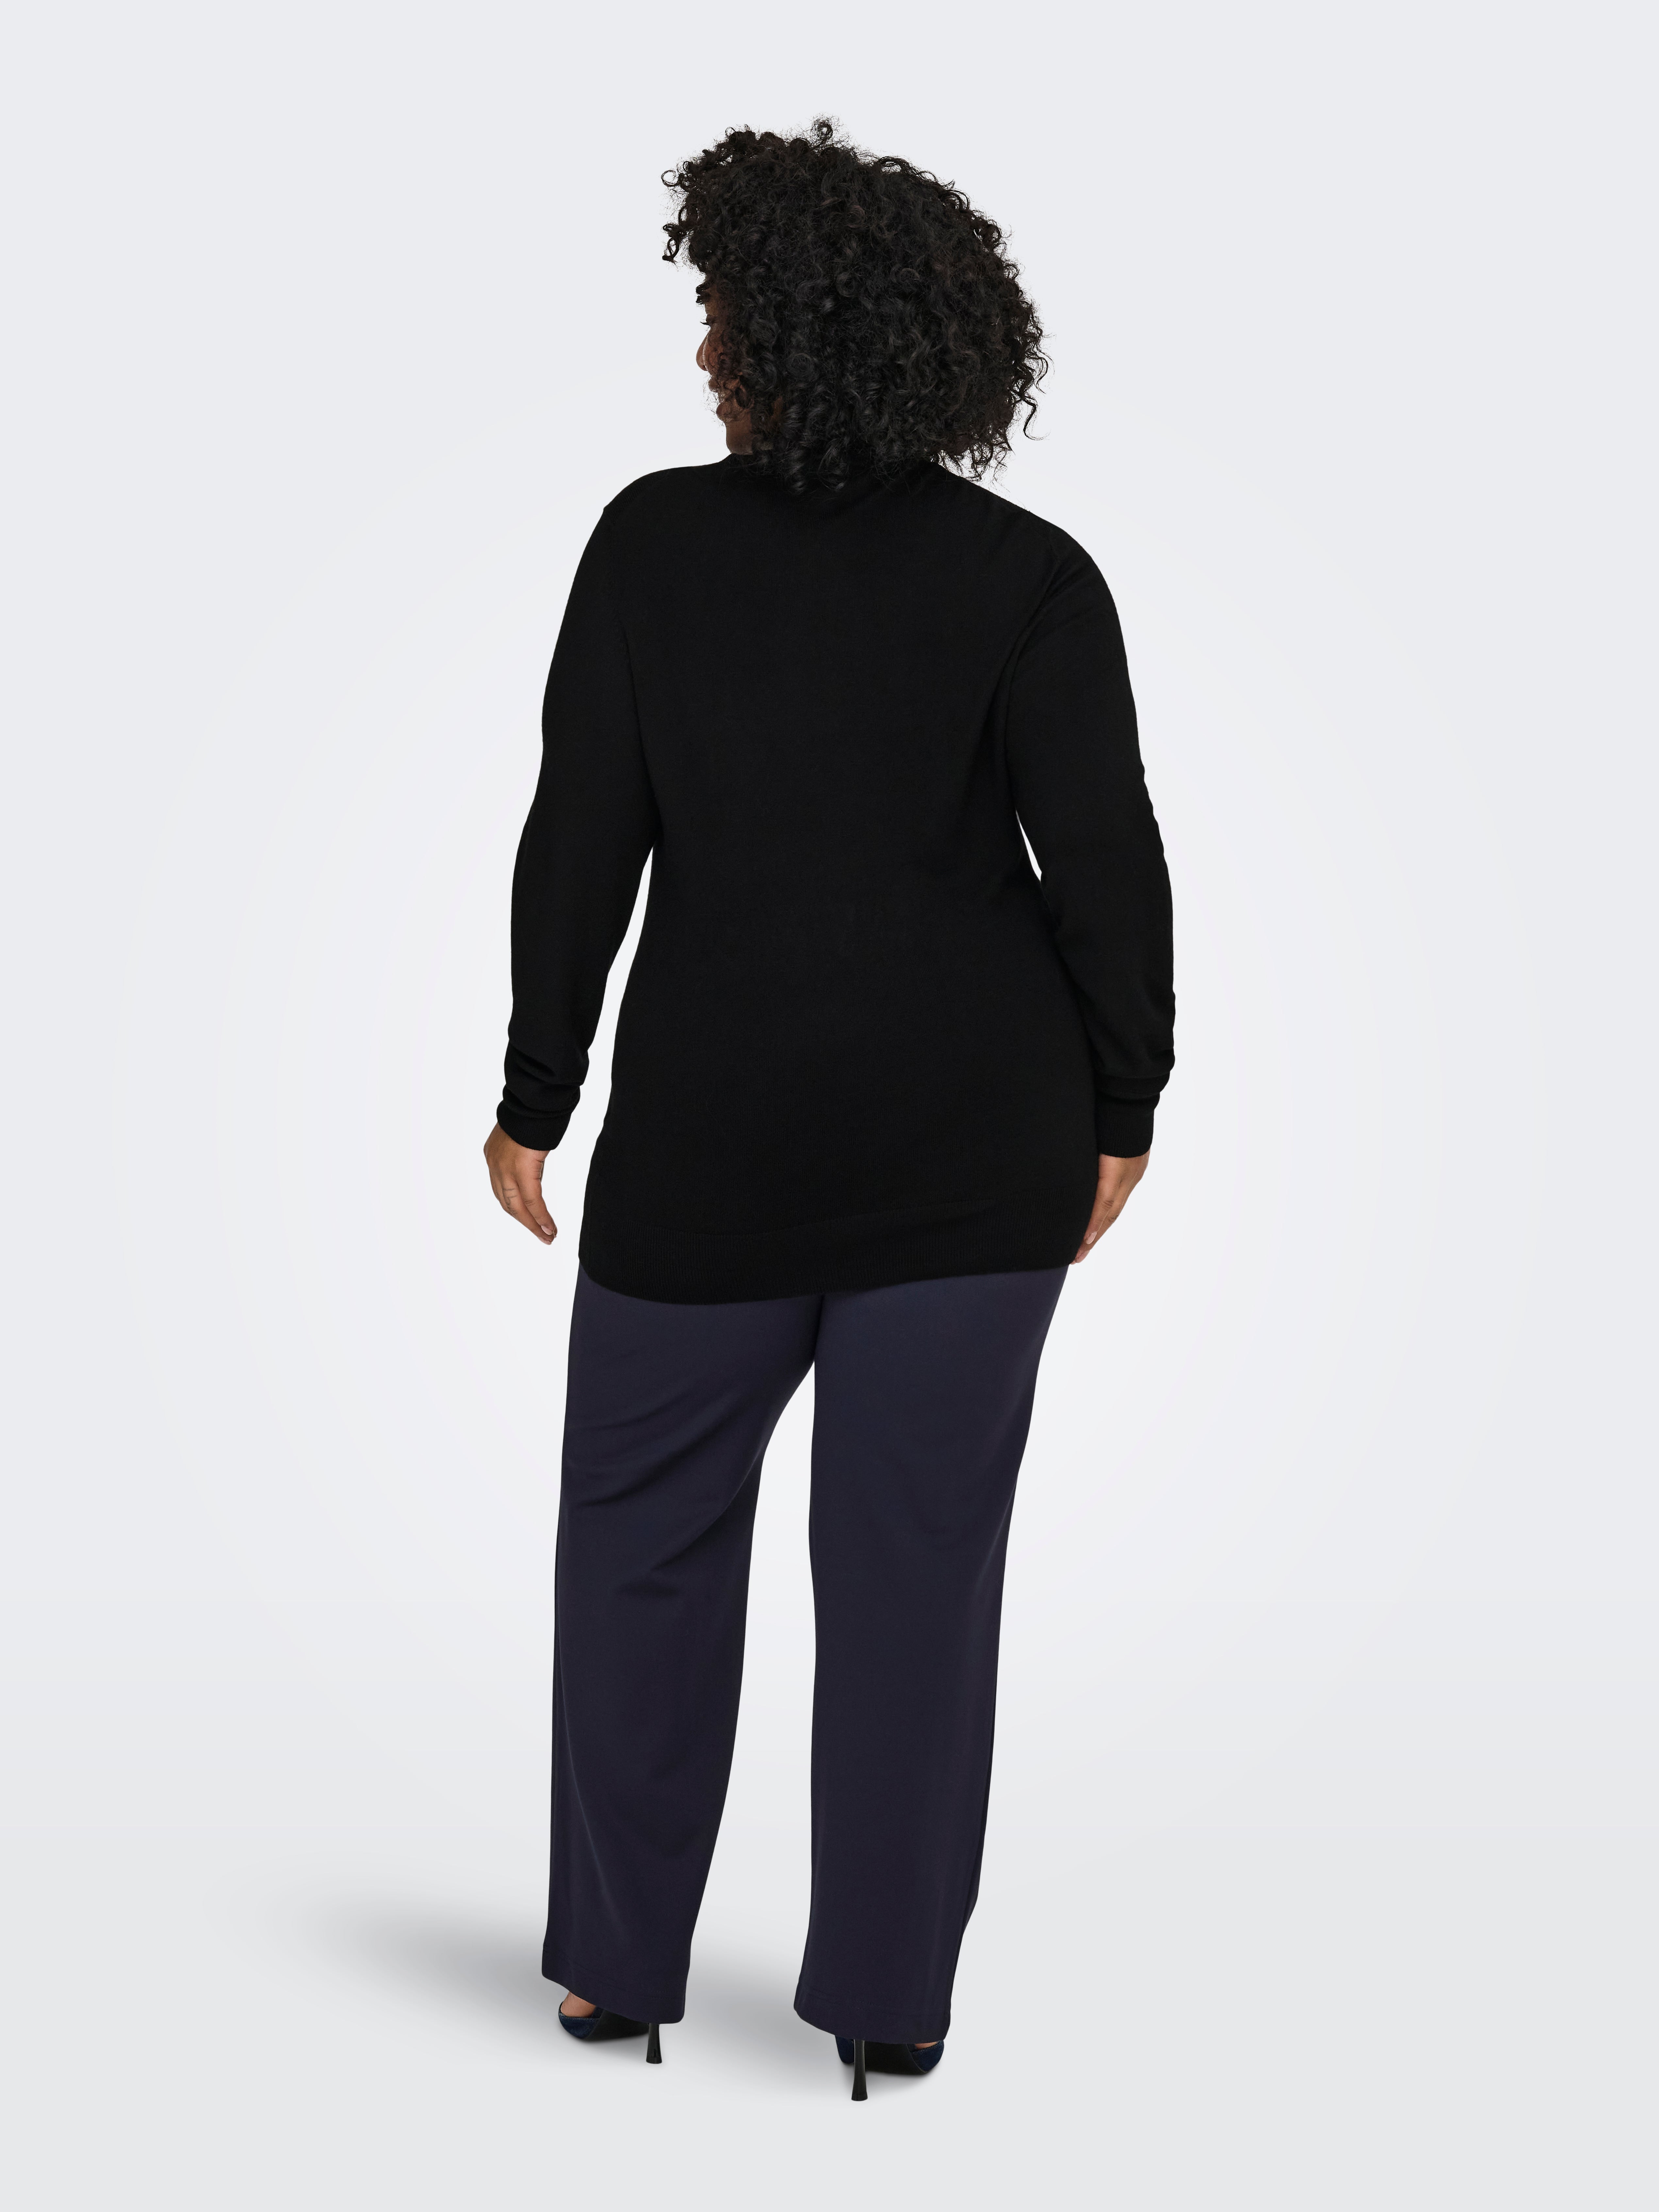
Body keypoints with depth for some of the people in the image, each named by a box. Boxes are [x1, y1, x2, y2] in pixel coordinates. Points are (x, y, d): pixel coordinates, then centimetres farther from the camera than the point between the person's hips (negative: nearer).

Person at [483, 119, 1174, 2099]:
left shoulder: (653, 541, -5)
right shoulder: (1030, 578, -6)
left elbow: (582, 842, -4)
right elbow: (1104, 864, -9)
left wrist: (537, 1099, 4)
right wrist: (1123, 1103, 4)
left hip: (716, 1125, 0)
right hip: (979, 1130, 1)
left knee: (645, 1526, 15)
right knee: (918, 1553, 7)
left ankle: (618, 1965, 24)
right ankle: (887, 2001, 14)